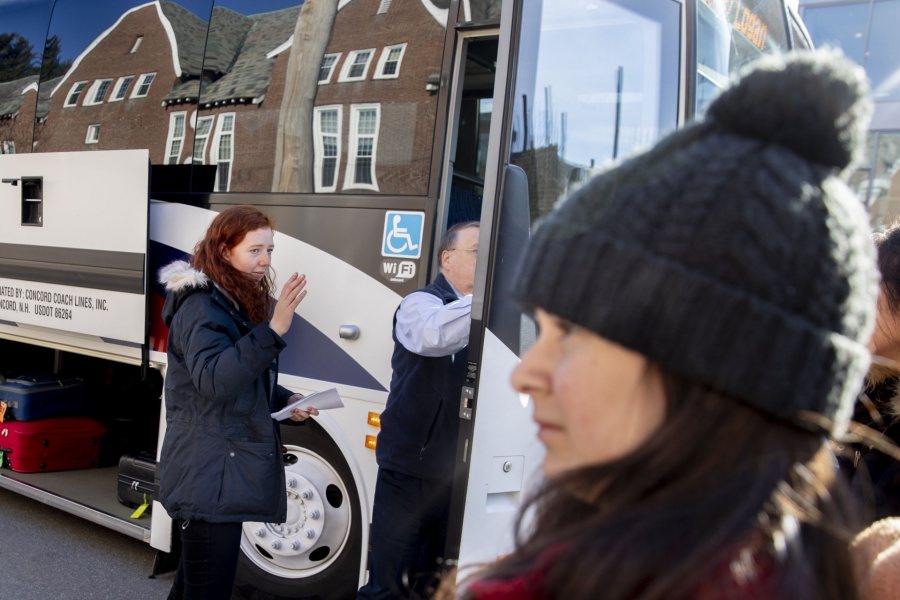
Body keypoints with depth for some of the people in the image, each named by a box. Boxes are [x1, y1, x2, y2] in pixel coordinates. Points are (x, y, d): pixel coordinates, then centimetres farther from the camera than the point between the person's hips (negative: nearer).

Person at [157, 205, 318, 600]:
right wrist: (273, 329, -39)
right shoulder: (200, 307, -16)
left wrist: (285, 401, 4)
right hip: (208, 478, -9)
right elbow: (213, 379, -31)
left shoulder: (238, 304, 13)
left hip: (224, 472, 10)